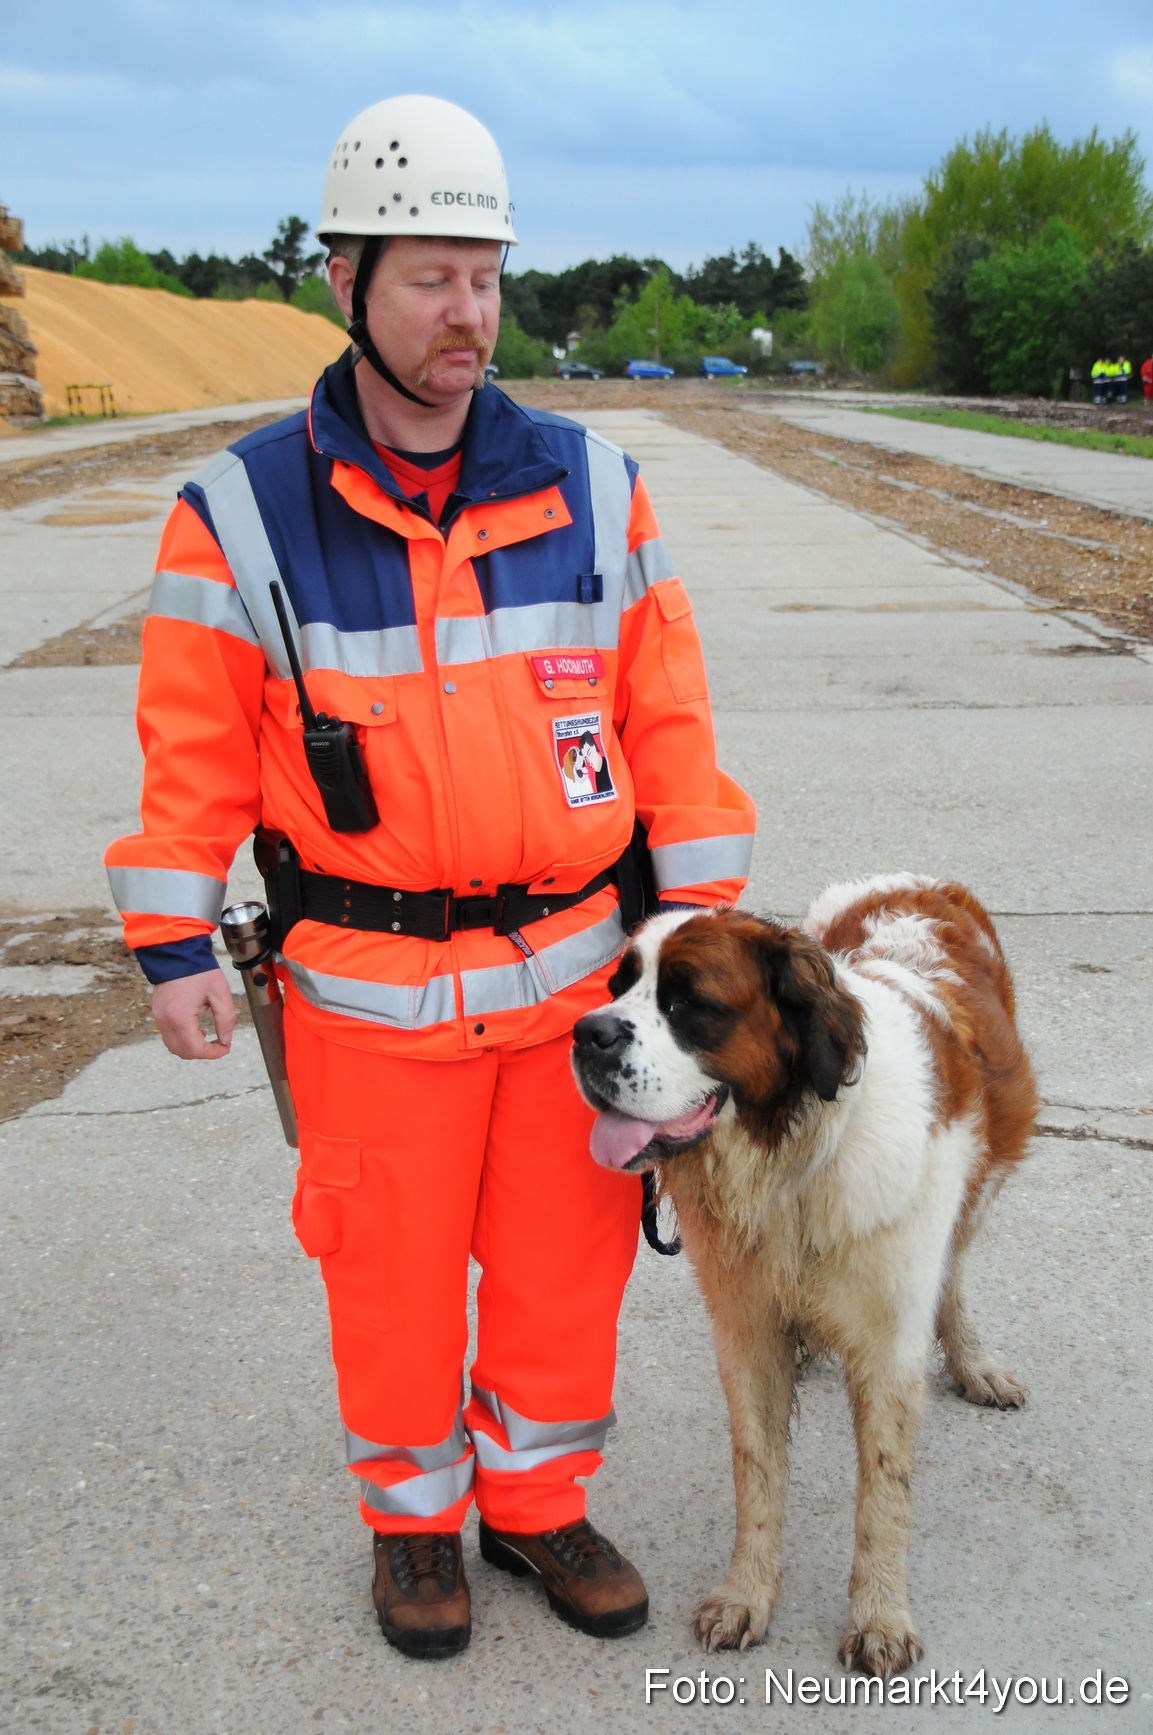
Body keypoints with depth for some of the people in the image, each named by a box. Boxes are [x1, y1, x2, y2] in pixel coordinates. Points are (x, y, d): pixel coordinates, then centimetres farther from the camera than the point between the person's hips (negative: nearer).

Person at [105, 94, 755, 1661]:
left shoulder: (589, 488, 1)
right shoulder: (247, 513, -5)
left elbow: (667, 718, 4)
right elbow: (194, 743, -1)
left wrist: (701, 916, 4)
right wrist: (174, 944, -3)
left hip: (571, 960, 2)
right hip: (368, 986, -2)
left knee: (565, 1252, 12)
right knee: (393, 1266, 11)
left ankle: (538, 1501, 35)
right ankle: (414, 1515, 34)